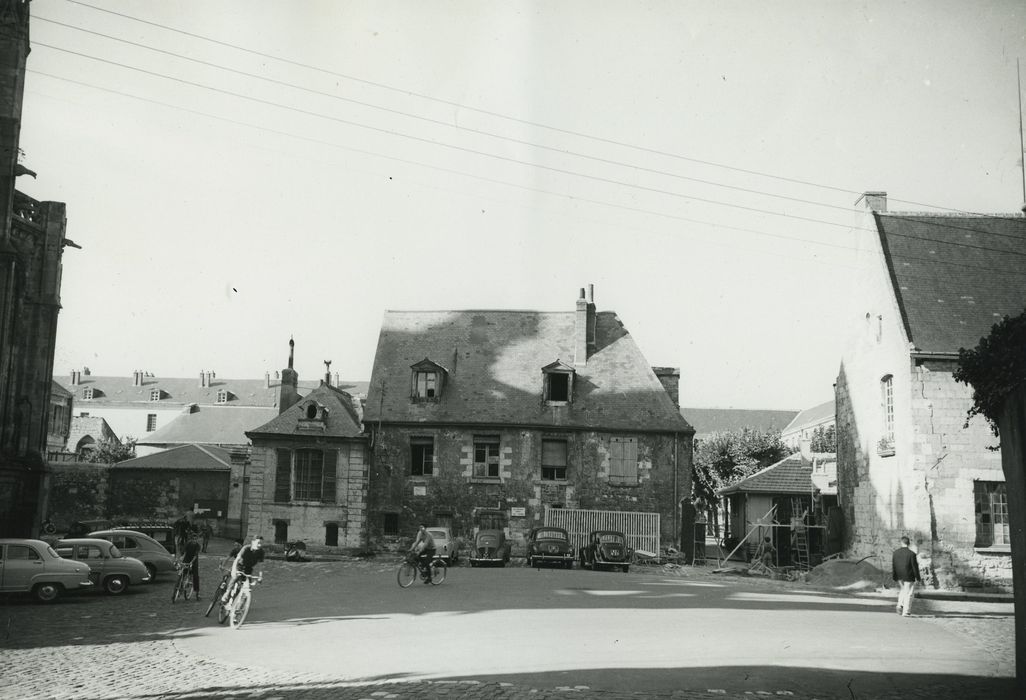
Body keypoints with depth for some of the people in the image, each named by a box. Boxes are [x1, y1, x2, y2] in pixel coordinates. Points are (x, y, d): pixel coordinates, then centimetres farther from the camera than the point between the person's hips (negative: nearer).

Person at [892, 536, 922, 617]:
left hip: (899, 577, 4)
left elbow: (893, 565, 3)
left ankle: (900, 605, 4)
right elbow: (915, 567, -11)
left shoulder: (895, 553, -2)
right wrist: (918, 578, -1)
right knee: (908, 593, 4)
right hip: (909, 577, -4)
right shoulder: (911, 554, -15)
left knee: (901, 591, 22)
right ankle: (906, 612, 6)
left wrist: (893, 576, 13)